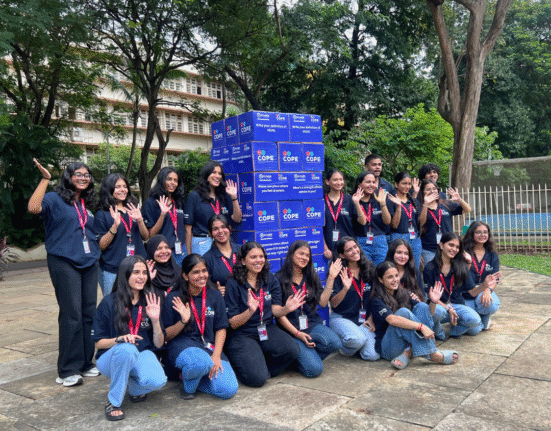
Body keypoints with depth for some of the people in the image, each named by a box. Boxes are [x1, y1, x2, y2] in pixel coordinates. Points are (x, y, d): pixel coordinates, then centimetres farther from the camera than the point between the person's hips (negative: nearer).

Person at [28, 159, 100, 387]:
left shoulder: (87, 205, 19)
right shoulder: (56, 199, -1)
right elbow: (34, 207, -22)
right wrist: (45, 179, -21)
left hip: (89, 263, 6)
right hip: (64, 263, -6)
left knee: (89, 313, 7)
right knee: (71, 315, -8)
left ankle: (85, 363, 19)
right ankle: (68, 370, 1)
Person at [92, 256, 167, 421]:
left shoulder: (150, 302, 1)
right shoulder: (109, 302, -8)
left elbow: (159, 344, 1)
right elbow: (99, 342, -5)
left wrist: (155, 320, -17)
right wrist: (119, 339, -24)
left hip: (141, 356, 3)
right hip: (111, 358, -2)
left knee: (157, 381, -30)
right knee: (126, 349, -38)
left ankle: (133, 386, 8)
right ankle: (113, 402, -17)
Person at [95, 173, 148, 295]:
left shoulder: (134, 209, 13)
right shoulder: (102, 214, -1)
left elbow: (146, 237, 10)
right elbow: (101, 246, -7)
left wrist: (140, 220, -7)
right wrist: (115, 225, -19)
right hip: (112, 271, -4)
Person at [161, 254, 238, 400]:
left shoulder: (215, 295, 6)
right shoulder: (174, 299, -3)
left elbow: (221, 329, 5)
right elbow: (165, 336, -1)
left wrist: (216, 356, -9)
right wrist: (183, 321, -20)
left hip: (209, 346, 4)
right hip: (182, 345, -4)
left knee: (229, 390, -17)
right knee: (202, 362, -39)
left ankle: (194, 377, 10)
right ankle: (188, 384, -3)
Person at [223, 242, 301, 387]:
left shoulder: (270, 279, 5)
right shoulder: (233, 284, -9)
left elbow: (275, 310, 0)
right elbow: (233, 323, -9)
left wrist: (287, 309, -23)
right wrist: (250, 311, -28)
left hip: (267, 329, 4)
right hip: (242, 335, -4)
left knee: (292, 349, -25)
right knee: (257, 379, -22)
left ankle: (262, 366, 2)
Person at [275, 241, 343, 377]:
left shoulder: (312, 277, 13)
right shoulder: (279, 279, -3)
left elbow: (322, 302, 1)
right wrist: (297, 333, -14)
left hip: (312, 325, 5)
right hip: (290, 329, -5)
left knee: (335, 343, -27)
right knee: (314, 369, -22)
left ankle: (305, 356, 0)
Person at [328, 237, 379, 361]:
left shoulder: (369, 270, 5)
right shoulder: (339, 273, -8)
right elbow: (333, 304, -12)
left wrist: (370, 319, 4)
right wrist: (345, 288, -28)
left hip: (364, 320, 4)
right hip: (341, 318, -4)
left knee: (373, 355, -17)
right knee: (358, 339, -34)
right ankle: (345, 348, 2)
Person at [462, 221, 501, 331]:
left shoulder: (492, 255, 6)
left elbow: (495, 279, -2)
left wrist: (488, 290, -23)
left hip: (484, 292, 3)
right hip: (466, 295, -3)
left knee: (492, 305, -33)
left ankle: (484, 318, 6)